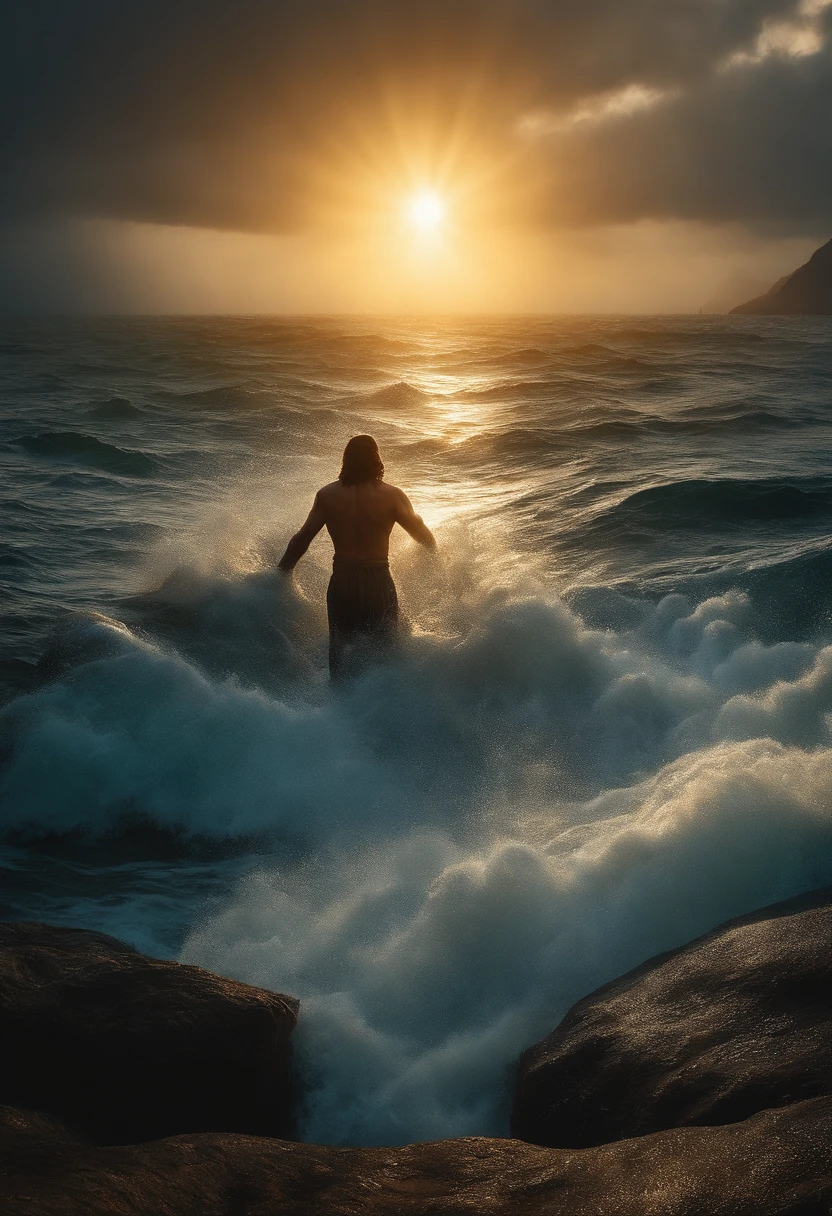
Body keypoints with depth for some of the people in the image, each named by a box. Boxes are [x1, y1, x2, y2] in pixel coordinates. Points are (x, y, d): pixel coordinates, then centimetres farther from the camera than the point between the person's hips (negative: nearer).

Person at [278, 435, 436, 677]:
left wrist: (281, 573, 13)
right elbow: (424, 537, 2)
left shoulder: (327, 495, -1)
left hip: (341, 585, 2)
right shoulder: (392, 496, -6)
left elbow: (302, 538, 1)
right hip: (379, 584, -2)